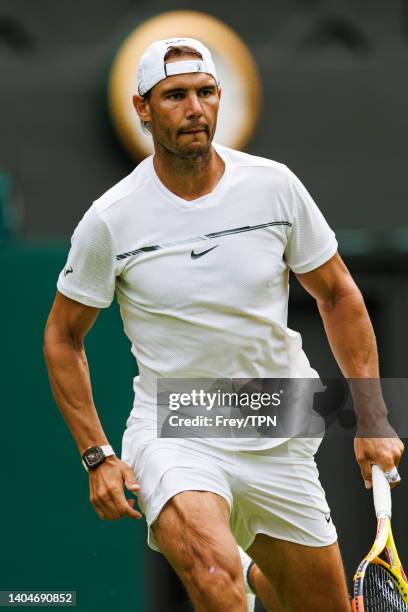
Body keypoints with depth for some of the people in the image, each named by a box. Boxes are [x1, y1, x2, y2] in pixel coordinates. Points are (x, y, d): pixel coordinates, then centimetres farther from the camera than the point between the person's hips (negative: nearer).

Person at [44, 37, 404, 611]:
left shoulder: (274, 185, -4)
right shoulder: (111, 220, -10)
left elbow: (337, 295, 8)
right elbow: (63, 336, 3)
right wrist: (97, 456, -4)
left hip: (280, 437, 4)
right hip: (171, 431, -4)